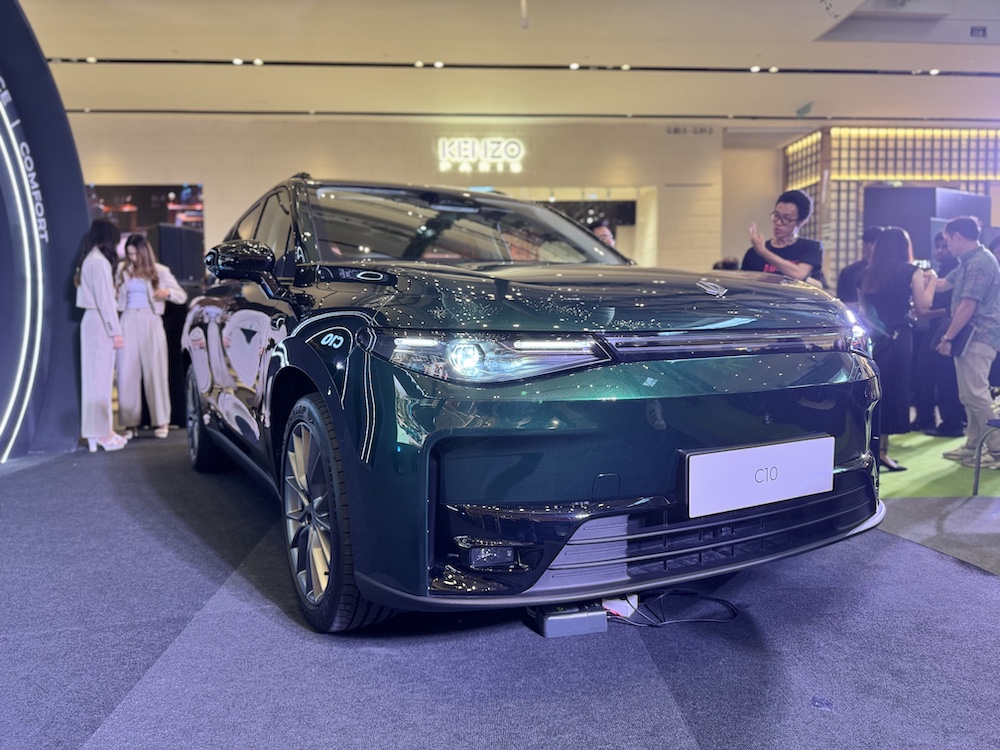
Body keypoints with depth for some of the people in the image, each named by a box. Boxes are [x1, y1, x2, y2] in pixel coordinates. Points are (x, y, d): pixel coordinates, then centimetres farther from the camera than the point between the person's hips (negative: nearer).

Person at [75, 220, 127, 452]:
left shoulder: (89, 259, 16)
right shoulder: (99, 261, -13)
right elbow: (105, 300, -17)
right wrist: (115, 331, -16)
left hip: (92, 321, 10)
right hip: (100, 323, -10)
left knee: (95, 377, 10)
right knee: (101, 378, -6)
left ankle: (98, 431, 16)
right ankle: (102, 433, -2)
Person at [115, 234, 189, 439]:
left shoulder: (160, 272, 6)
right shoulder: (123, 271, 10)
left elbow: (182, 296, 6)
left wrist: (168, 292, -14)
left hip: (151, 322, -2)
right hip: (128, 322, 2)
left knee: (155, 371, -2)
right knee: (127, 373, -1)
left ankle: (161, 422, 5)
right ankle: (130, 423, 4)